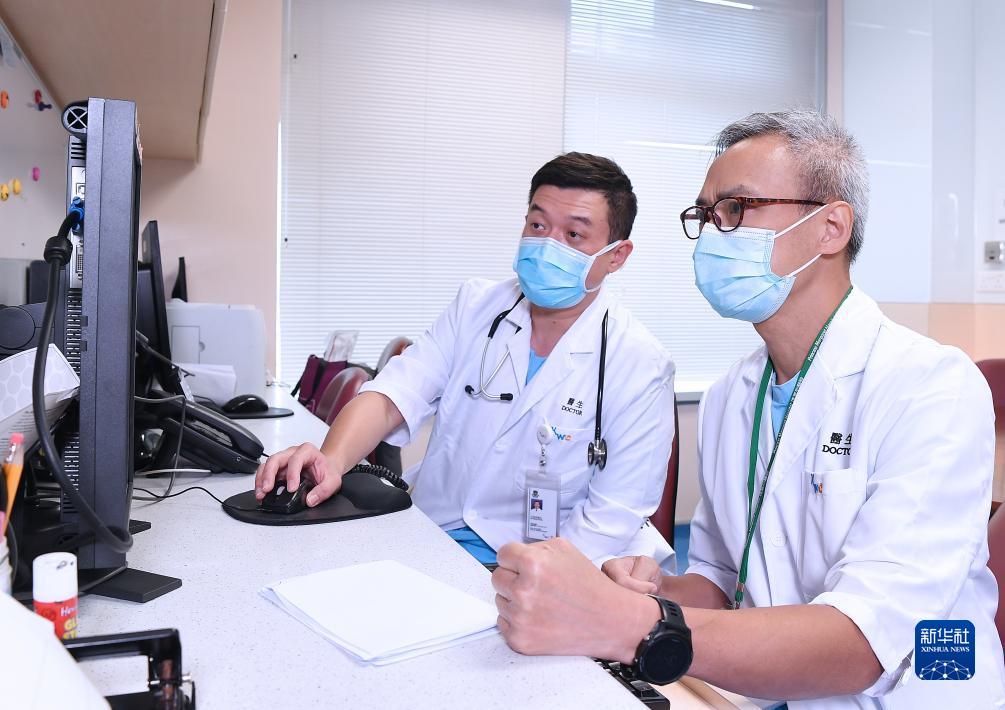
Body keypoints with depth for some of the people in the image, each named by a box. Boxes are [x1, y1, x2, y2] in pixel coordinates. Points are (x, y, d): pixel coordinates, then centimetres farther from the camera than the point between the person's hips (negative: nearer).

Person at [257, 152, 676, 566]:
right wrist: (332, 458, -25)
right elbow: (394, 394, -5)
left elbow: (614, 516, -9)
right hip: (429, 535, 4)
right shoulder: (476, 306, 4)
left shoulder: (641, 366, -7)